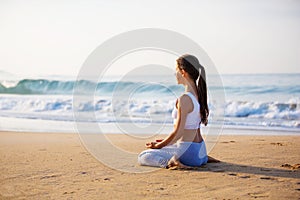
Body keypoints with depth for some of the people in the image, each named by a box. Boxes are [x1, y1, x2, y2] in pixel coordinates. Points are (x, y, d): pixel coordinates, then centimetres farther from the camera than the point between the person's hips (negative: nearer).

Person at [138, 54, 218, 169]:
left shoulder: (184, 99, -20)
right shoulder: (199, 95, 7)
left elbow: (178, 132, -19)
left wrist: (158, 145, -5)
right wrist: (165, 142, 19)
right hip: (200, 149, 8)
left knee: (142, 157, 2)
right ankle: (203, 159, 15)